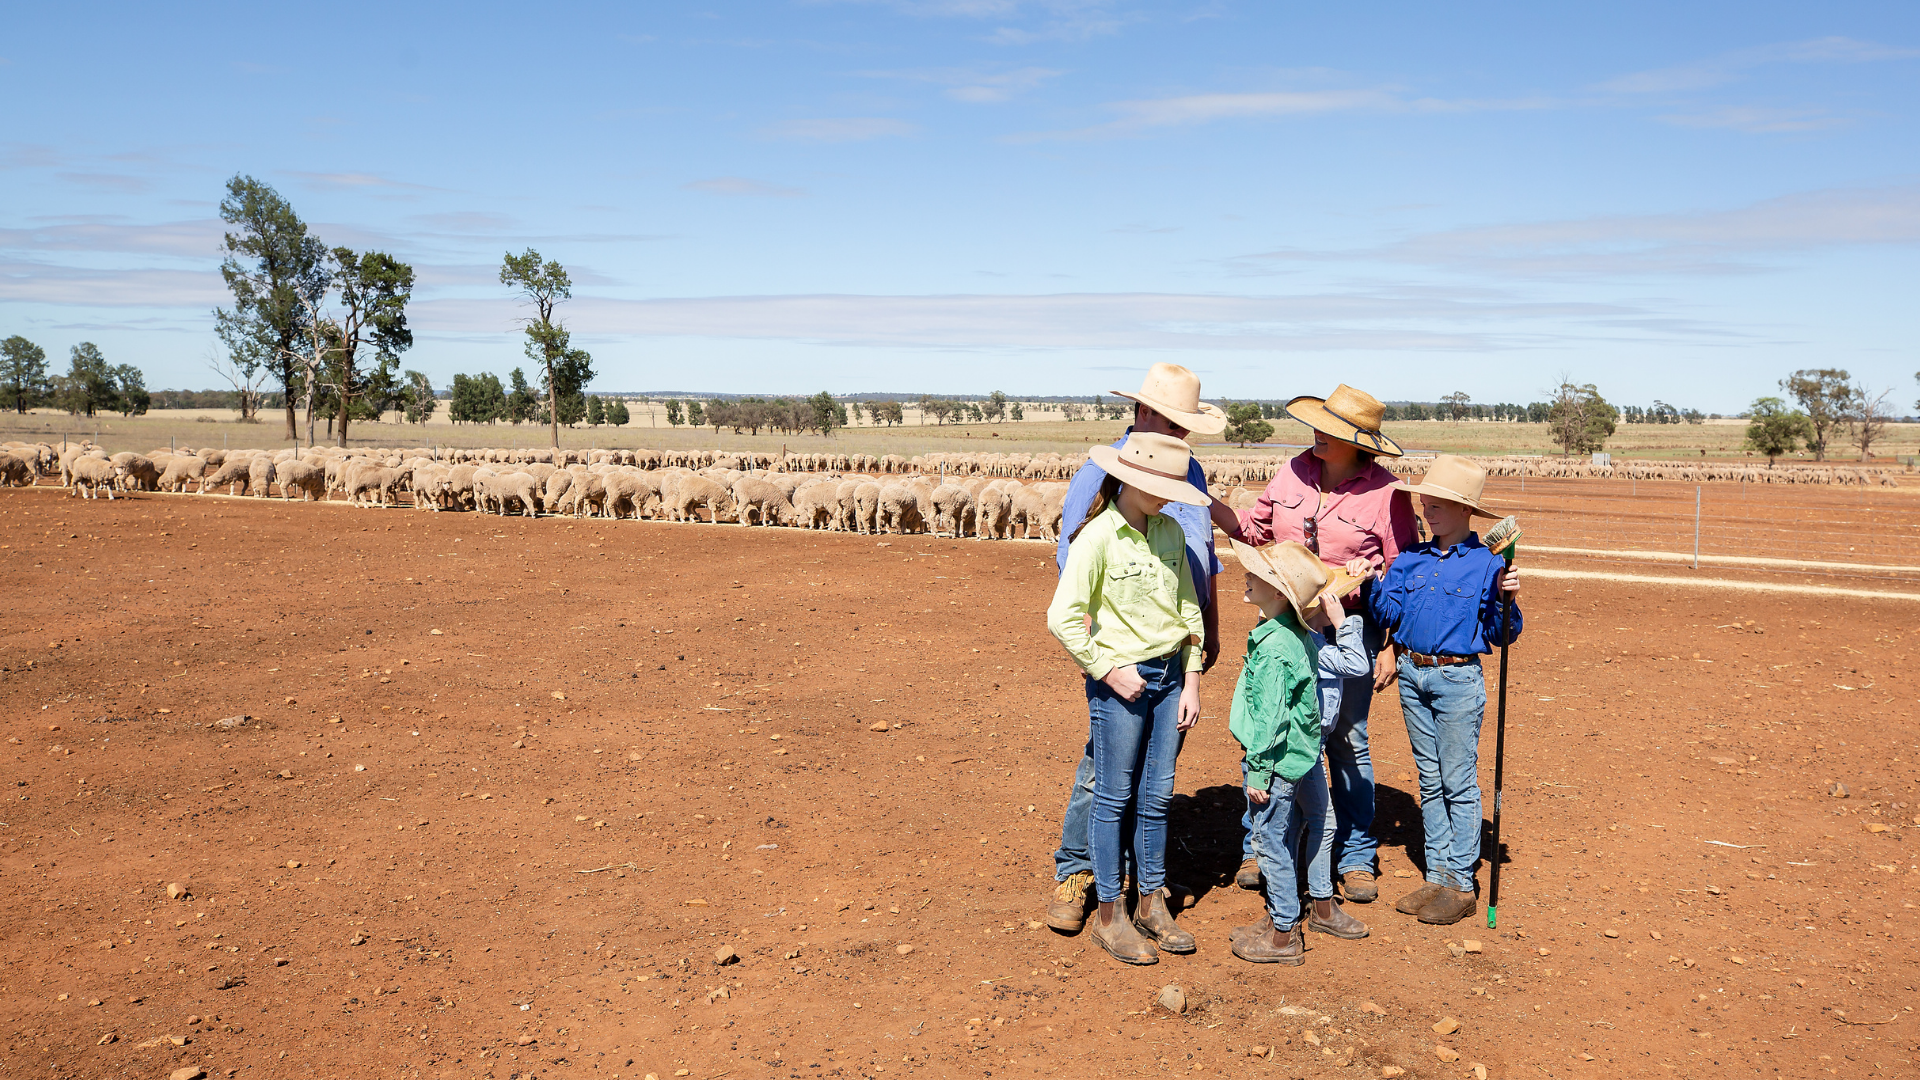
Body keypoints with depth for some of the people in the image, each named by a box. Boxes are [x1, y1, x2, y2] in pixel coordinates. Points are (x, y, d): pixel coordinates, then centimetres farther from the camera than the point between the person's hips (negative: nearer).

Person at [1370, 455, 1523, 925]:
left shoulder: (1487, 564, -7)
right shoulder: (1411, 559, 8)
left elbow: (1501, 634, -5)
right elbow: (1389, 614, 2)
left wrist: (1507, 600, -22)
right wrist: (1375, 582, -13)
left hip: (1458, 679, -5)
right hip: (1413, 674, 5)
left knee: (1459, 783, 1)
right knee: (1430, 781, 13)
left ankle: (1461, 883, 9)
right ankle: (1437, 876, 21)